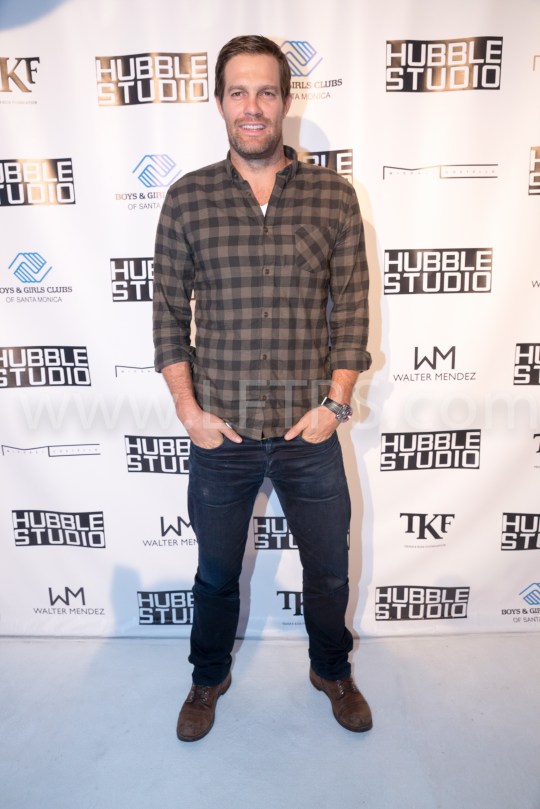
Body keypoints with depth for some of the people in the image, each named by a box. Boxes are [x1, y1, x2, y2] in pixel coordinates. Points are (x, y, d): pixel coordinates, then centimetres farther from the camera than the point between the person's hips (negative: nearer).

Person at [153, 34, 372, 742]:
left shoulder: (334, 196, 1)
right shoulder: (186, 198, 1)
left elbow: (353, 308, 0)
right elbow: (169, 312, 1)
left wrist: (335, 402, -7)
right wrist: (188, 408, -6)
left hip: (310, 431, 1)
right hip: (220, 433, 0)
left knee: (329, 567, 18)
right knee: (216, 572, 19)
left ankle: (332, 670, 48)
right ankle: (209, 678, 47)